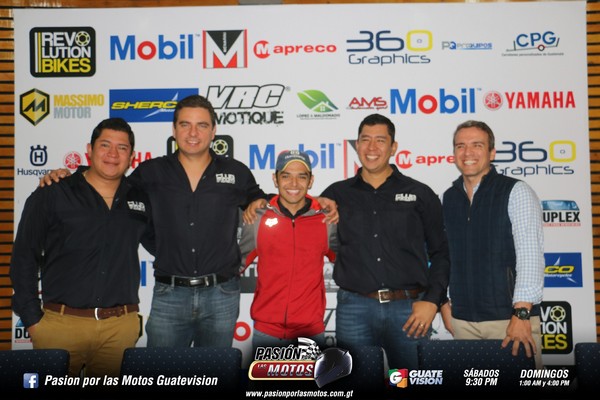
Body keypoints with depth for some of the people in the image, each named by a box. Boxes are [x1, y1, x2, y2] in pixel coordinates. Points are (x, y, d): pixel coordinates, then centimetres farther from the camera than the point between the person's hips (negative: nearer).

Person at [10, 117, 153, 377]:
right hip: (60, 324, -2)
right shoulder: (51, 196, 0)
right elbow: (24, 259, 1)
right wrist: (32, 320, -2)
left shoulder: (141, 200, 8)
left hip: (121, 327, 3)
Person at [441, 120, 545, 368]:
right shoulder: (448, 198, 9)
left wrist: (521, 313, -19)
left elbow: (530, 254, -13)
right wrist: (445, 301, 7)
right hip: (462, 320, 4)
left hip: (511, 317, -4)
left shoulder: (516, 192, -5)